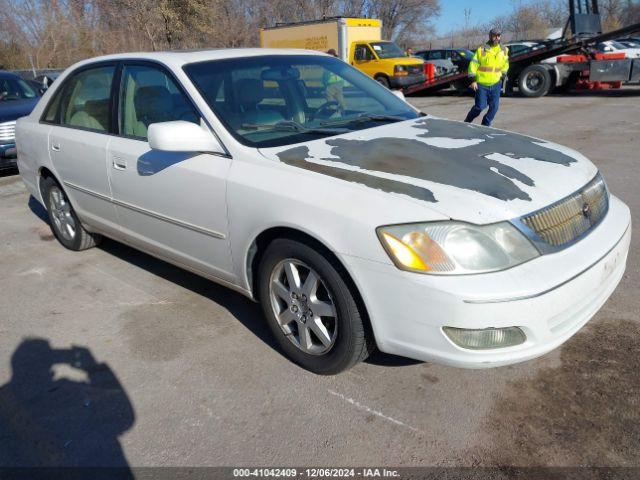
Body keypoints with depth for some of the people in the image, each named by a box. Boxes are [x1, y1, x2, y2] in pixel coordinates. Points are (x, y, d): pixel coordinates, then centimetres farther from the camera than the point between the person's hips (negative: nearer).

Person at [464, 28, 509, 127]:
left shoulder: (504, 50, 7)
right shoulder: (481, 50, -7)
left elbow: (505, 65, 22)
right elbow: (473, 65, -8)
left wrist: (503, 77, 19)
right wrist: (473, 80, -12)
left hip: (496, 84, 5)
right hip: (481, 84, -4)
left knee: (494, 107, 1)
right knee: (480, 106, -6)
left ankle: (486, 125, 18)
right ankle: (467, 122, 16)